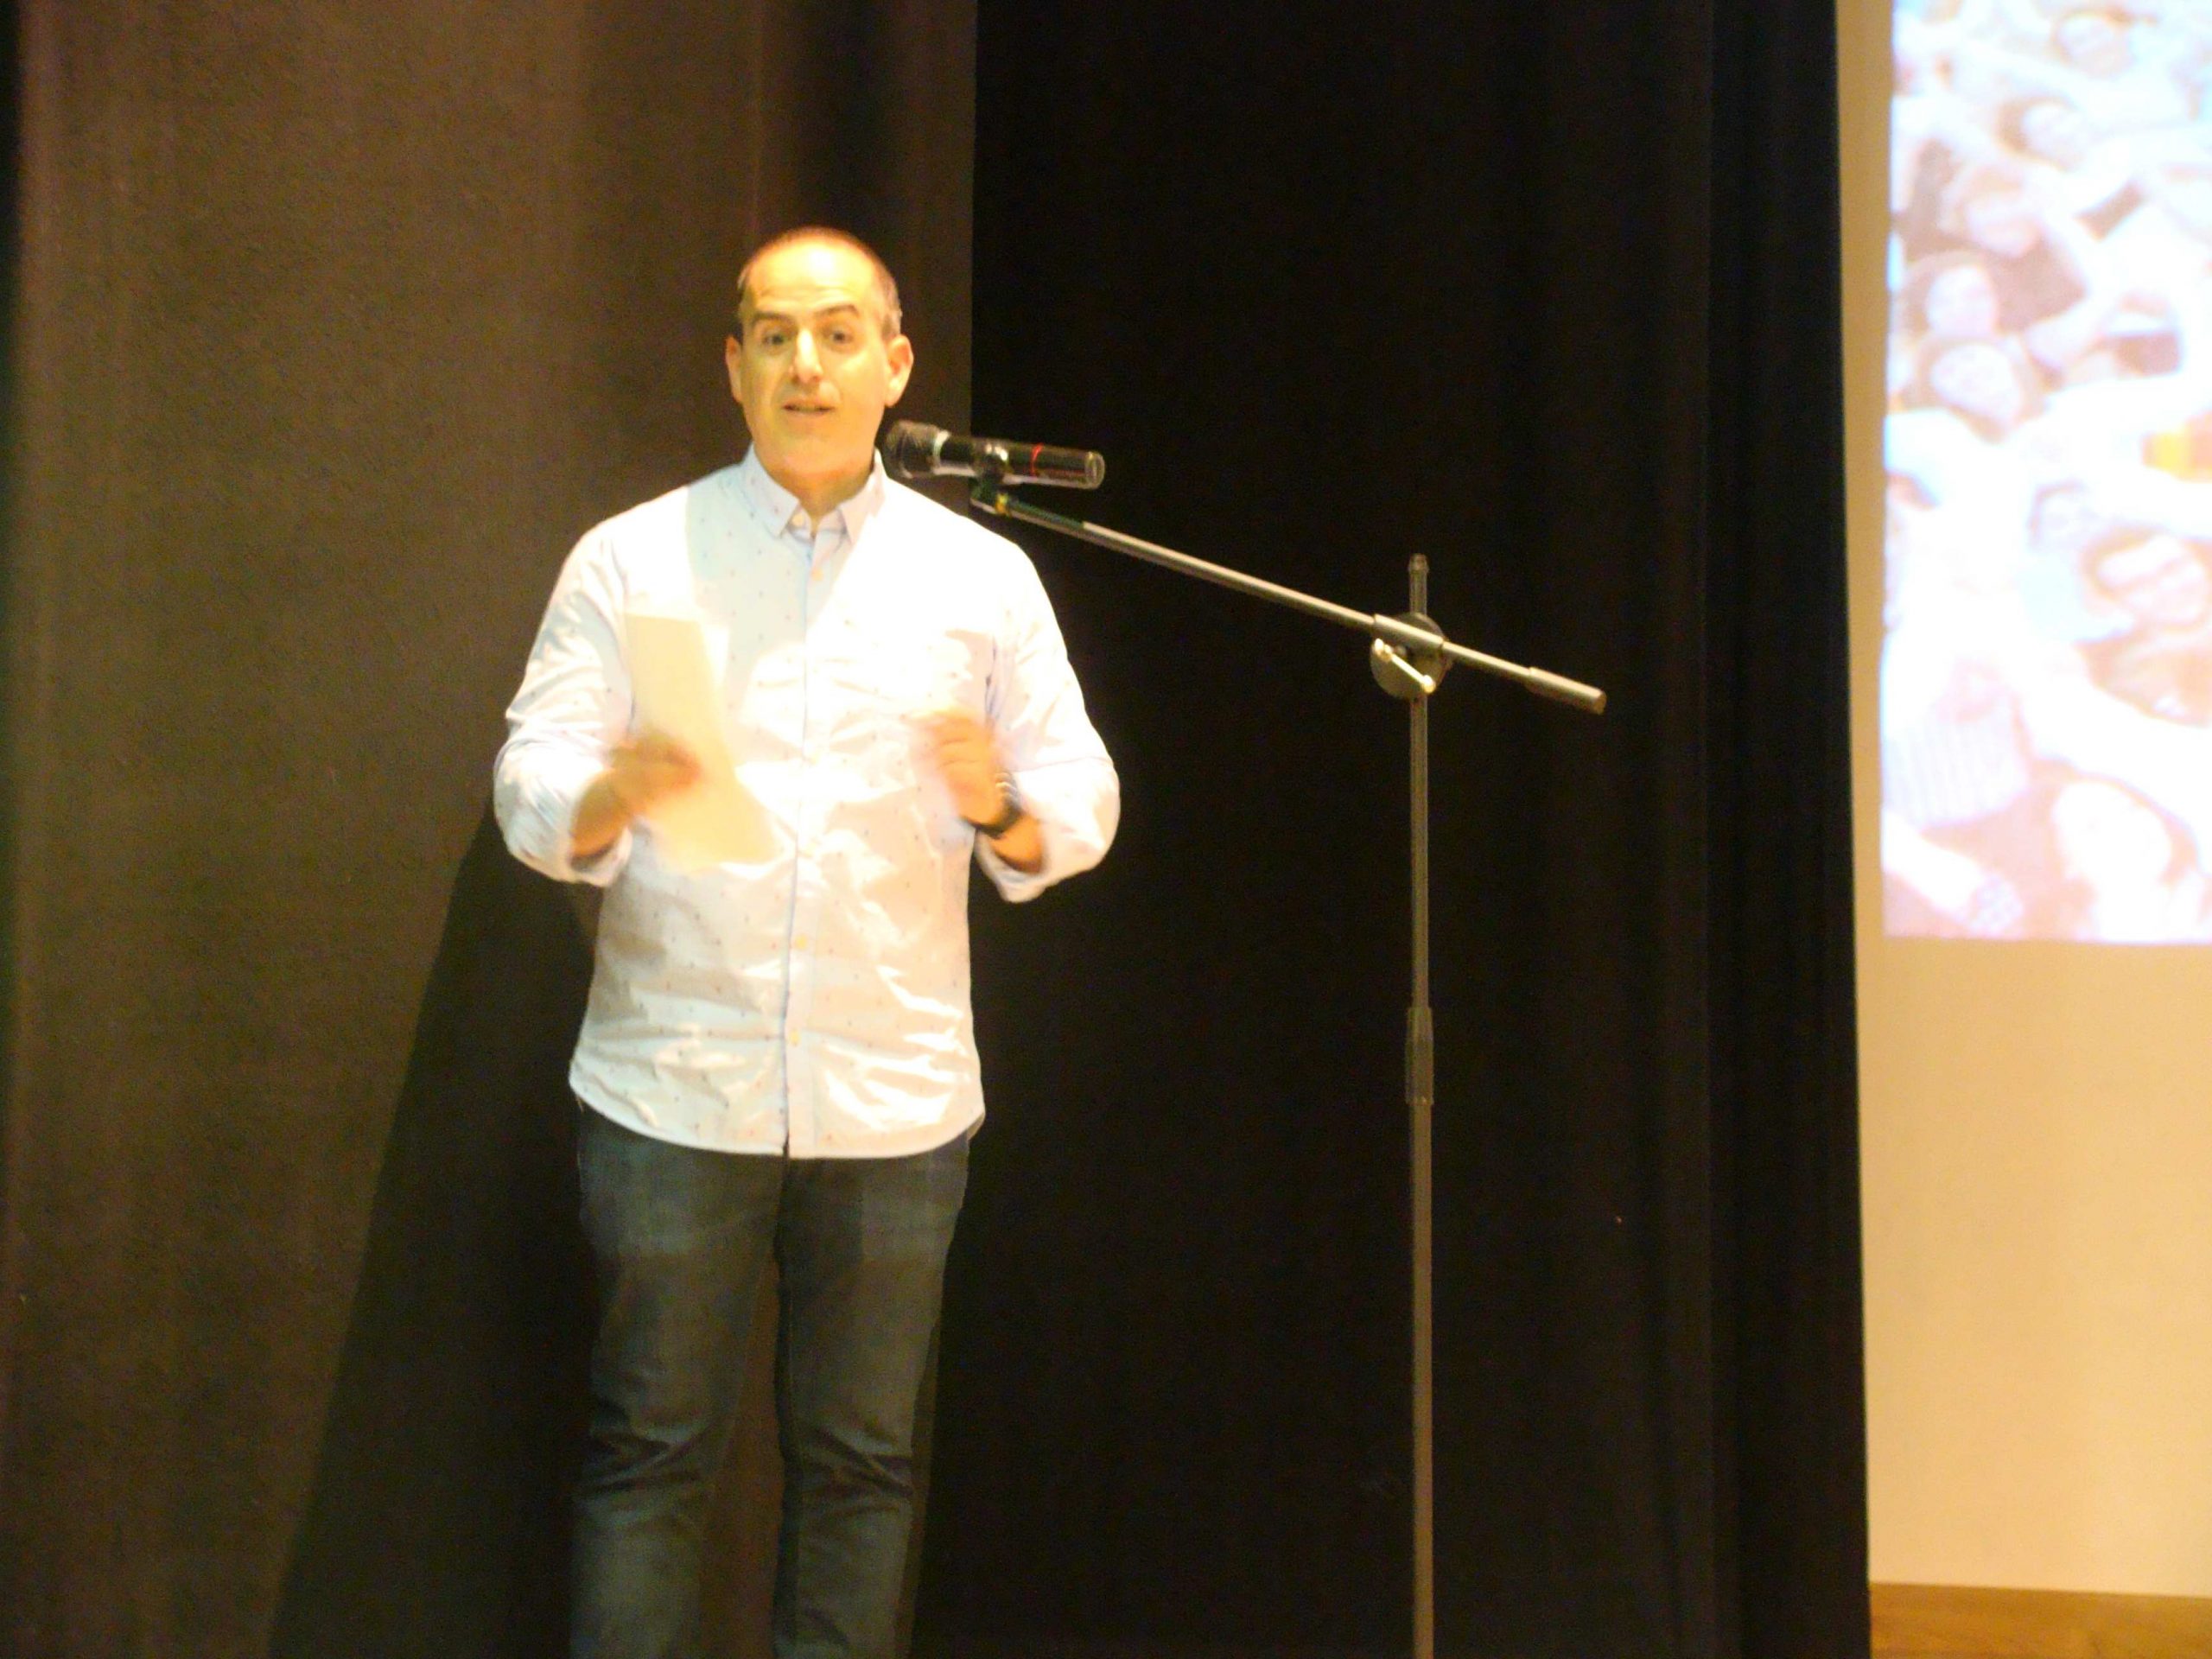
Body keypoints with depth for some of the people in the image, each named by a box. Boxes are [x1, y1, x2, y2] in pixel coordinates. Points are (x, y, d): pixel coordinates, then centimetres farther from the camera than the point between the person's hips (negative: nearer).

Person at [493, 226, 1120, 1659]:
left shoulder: (983, 577, 9)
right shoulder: (630, 561, 5)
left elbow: (1081, 815, 7)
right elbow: (531, 795, -1)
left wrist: (1001, 804, -16)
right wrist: (621, 790, -24)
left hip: (894, 1097, 1)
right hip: (674, 1091, -1)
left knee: (859, 1460, 6)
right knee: (650, 1450, 1)